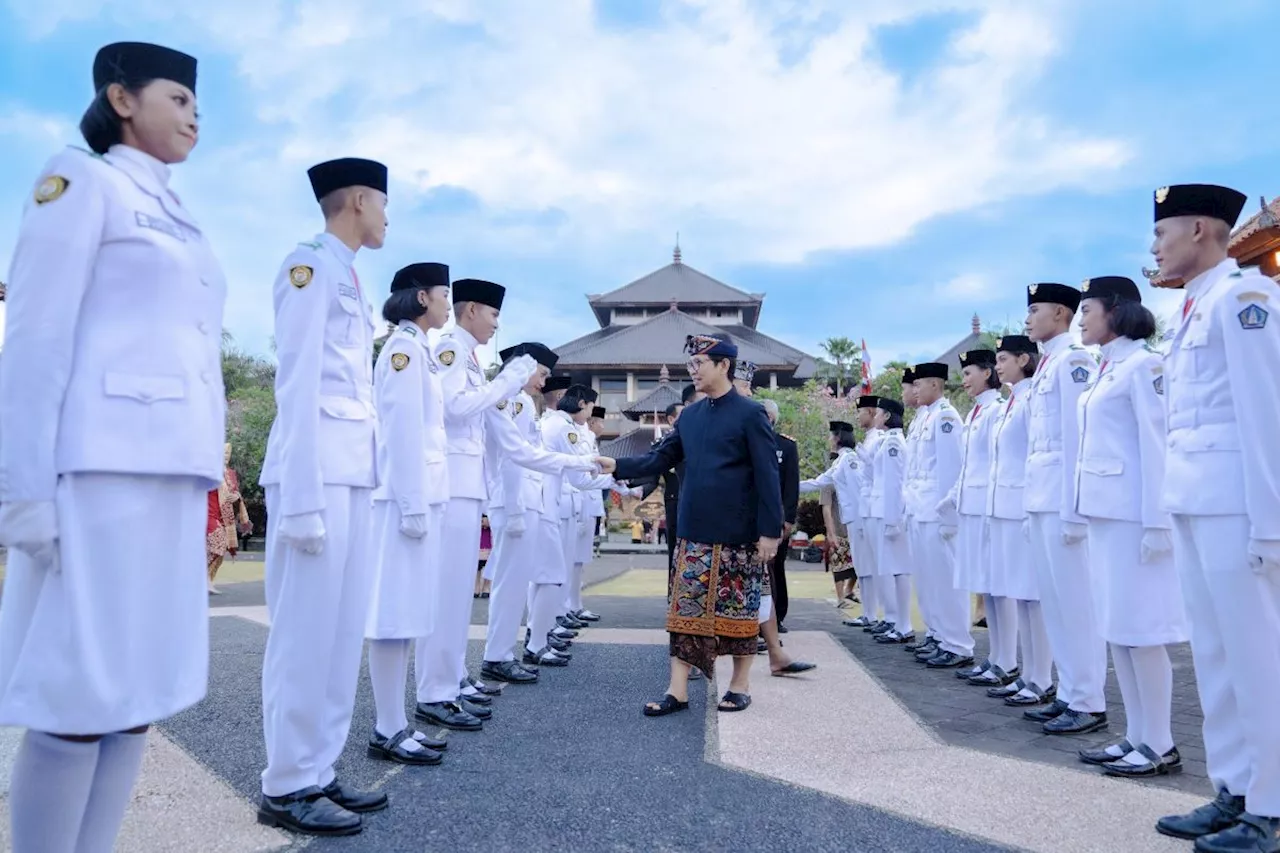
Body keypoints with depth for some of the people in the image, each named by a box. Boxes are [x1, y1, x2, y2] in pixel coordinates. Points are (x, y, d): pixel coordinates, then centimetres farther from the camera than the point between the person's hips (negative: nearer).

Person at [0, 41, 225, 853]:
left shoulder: (178, 220, 24)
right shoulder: (80, 180, 3)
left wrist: (205, 471, 16)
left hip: (175, 471, 8)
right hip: (102, 464, -8)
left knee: (140, 683, 9)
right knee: (79, 690, -4)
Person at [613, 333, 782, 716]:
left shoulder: (750, 414, -8)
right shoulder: (689, 416, 10)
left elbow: (768, 477, -10)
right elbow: (660, 459, 10)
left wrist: (770, 530, -14)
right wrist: (618, 466, -5)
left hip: (738, 536, -5)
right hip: (694, 534, 5)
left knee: (738, 609, 7)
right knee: (685, 608, 5)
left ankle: (740, 685, 23)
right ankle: (678, 690, 11)